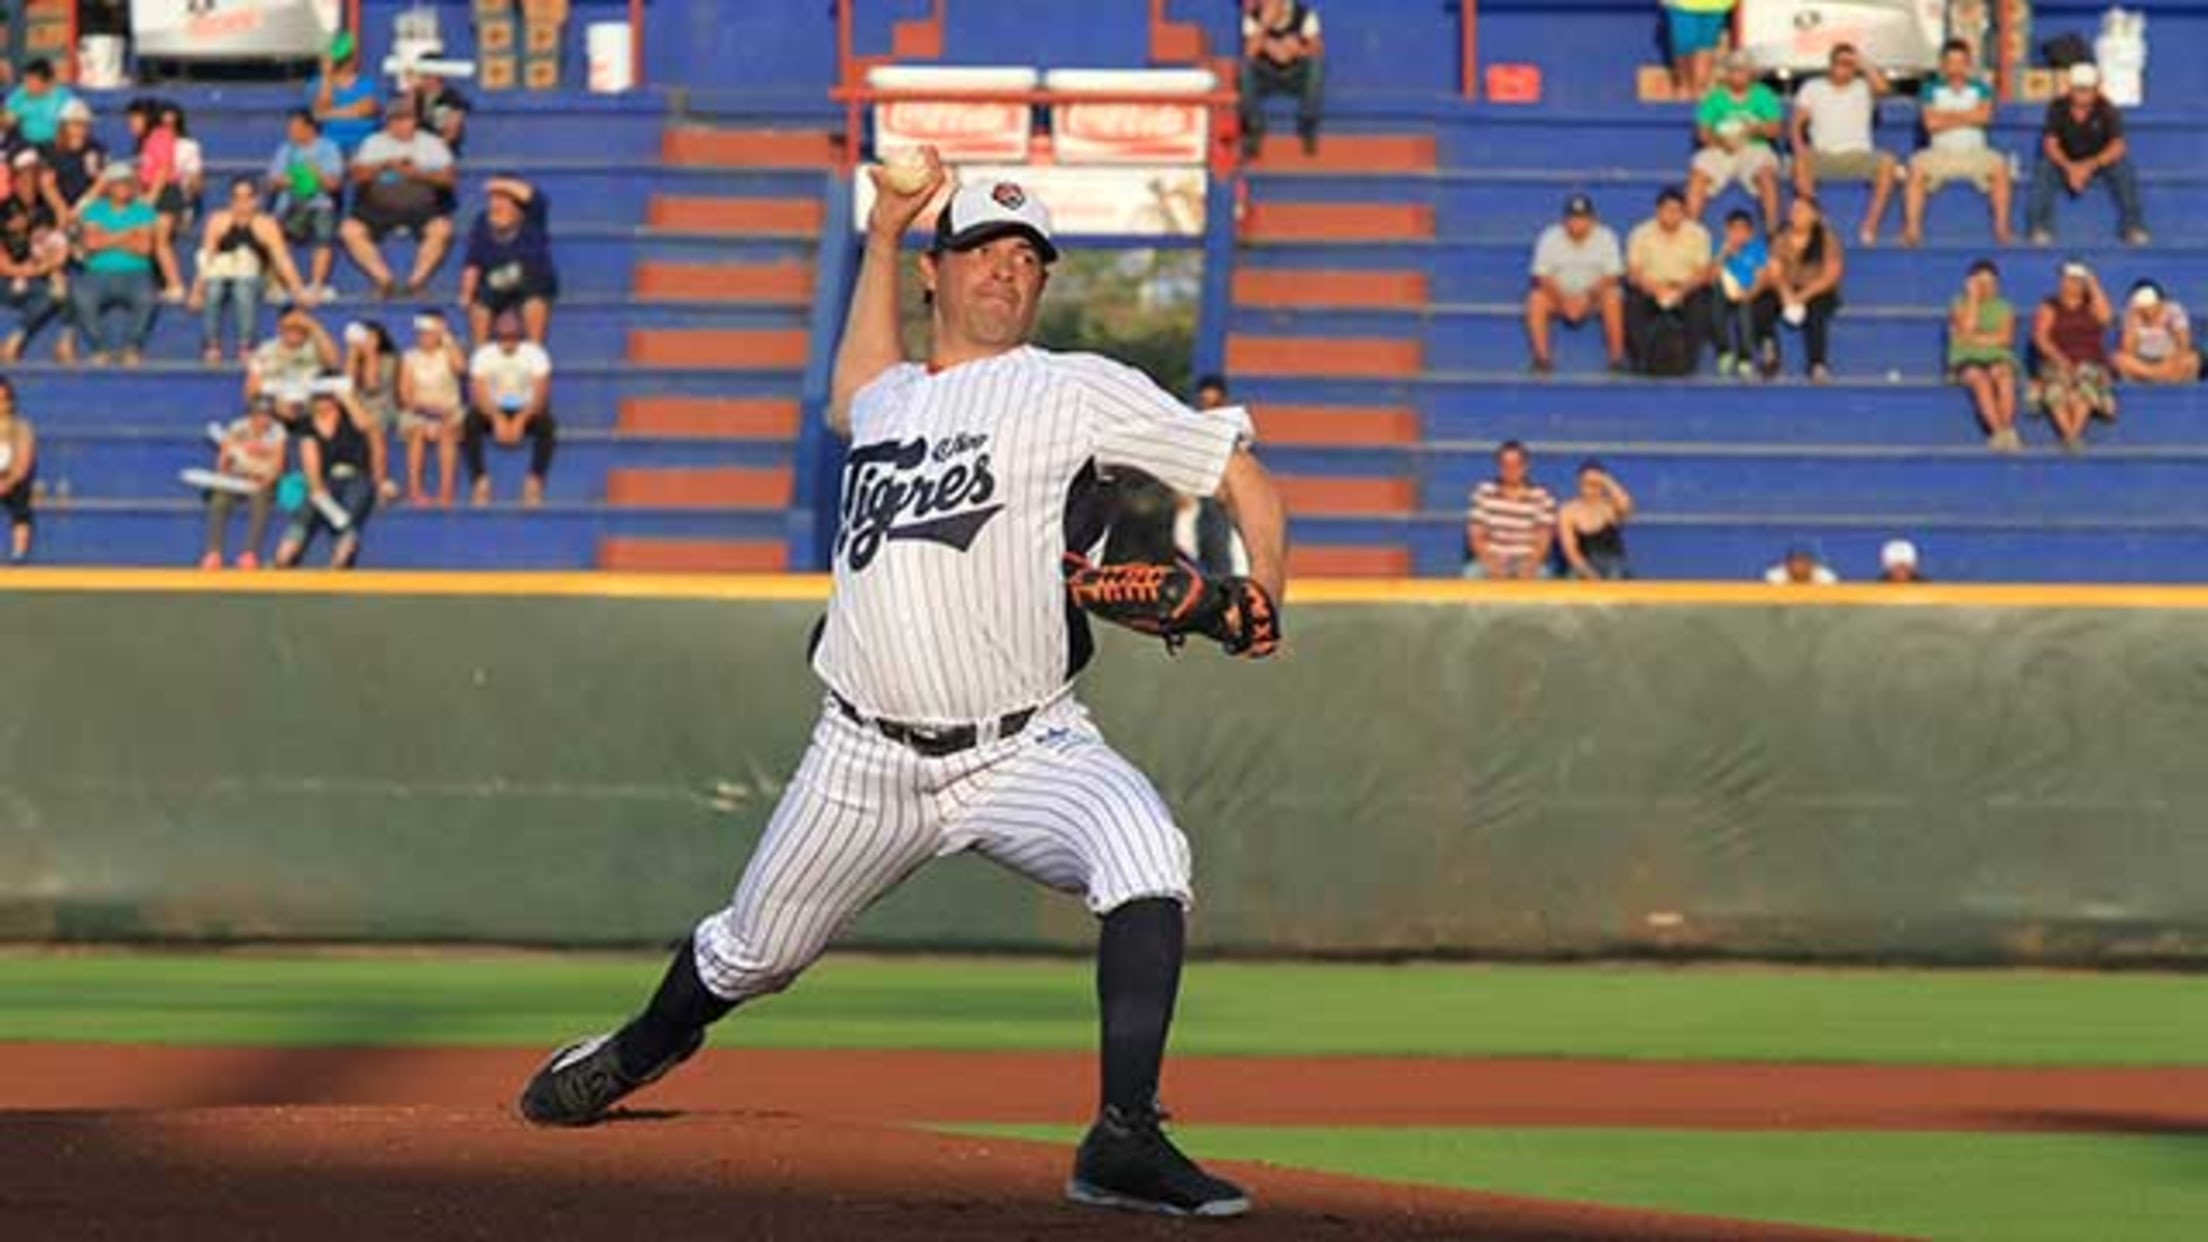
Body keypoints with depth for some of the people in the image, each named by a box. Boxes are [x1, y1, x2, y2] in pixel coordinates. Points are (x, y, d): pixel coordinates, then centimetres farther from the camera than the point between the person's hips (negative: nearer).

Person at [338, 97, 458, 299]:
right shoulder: (374, 143, 11)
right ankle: (384, 280, -24)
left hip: (420, 207, -1)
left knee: (441, 229, -34)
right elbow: (358, 175, -1)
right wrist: (385, 166, -17)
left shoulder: (431, 143, 9)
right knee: (349, 230, -27)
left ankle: (416, 281, -26)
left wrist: (420, 174, -14)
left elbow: (449, 177, 0)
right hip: (380, 207, 1)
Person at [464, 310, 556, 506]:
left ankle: (535, 481, -29)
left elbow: (540, 396, -15)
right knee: (469, 424, -33)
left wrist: (520, 420, -30)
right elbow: (478, 395, -14)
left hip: (526, 411, -1)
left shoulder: (535, 354, -8)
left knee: (546, 424, -35)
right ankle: (480, 481, -29)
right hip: (493, 411, 1)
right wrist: (498, 420, -30)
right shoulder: (483, 355, -6)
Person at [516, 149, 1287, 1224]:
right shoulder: (889, 396, 15)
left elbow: (1239, 471, 0)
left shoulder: (1073, 389, -1)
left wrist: (1258, 597, -16)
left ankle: (1126, 1139, -34)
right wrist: (883, 233, 36)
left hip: (1022, 751, -4)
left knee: (1145, 854, -33)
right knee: (750, 953, 16)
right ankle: (636, 1053, 49)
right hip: (866, 760, 4)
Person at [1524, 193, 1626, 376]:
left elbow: (1611, 277, -12)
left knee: (1613, 298, -32)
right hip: (1558, 295, 0)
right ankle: (1541, 357, -27)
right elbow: (1543, 277, -11)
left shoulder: (1605, 238, -9)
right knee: (1535, 299, -30)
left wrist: (1587, 298, -26)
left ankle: (1617, 356, -26)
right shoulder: (1550, 238, -9)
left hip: (1593, 297, 0)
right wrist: (1564, 301, -25)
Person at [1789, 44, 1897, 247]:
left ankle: (1869, 228, -31)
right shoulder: (1812, 88, 10)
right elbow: (1797, 124, 3)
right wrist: (1799, 148, -17)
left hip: (1858, 156, 0)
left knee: (1887, 163, -31)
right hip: (1823, 157, 0)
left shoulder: (1864, 88, 8)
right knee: (1801, 162, -34)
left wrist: (1863, 63, -7)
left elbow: (1883, 88, -15)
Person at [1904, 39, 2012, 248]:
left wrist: (1948, 116, -7)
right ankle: (1912, 228, -33)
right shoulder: (1931, 90, 5)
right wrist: (1966, 117, -5)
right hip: (1940, 153, 0)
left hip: (1975, 153, 0)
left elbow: (1983, 116, -11)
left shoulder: (1981, 88, 8)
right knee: (1917, 167, -31)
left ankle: (2002, 228, -29)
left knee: (1999, 166, -30)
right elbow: (1931, 123, -10)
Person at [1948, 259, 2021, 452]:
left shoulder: (2004, 308, 14)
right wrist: (1973, 297, -5)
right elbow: (1967, 329, -10)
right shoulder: (1960, 305, 9)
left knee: (2004, 375, -35)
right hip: (1967, 360, -2)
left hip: (1997, 359, 2)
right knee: (1980, 378, -36)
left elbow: (2006, 338, -1)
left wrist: (1977, 339, -7)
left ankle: (2005, 430, -44)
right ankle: (2000, 431, -45)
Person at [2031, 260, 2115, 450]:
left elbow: (2106, 317, -7)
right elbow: (2040, 337, 1)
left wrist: (2094, 286, 0)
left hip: (2090, 364, 0)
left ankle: (2075, 433, -51)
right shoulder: (2049, 308, 13)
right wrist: (2059, 358, -15)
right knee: (2057, 385, -37)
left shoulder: (2091, 304, 16)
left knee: (2084, 381, -37)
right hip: (2057, 363, 0)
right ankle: (2068, 435, -50)